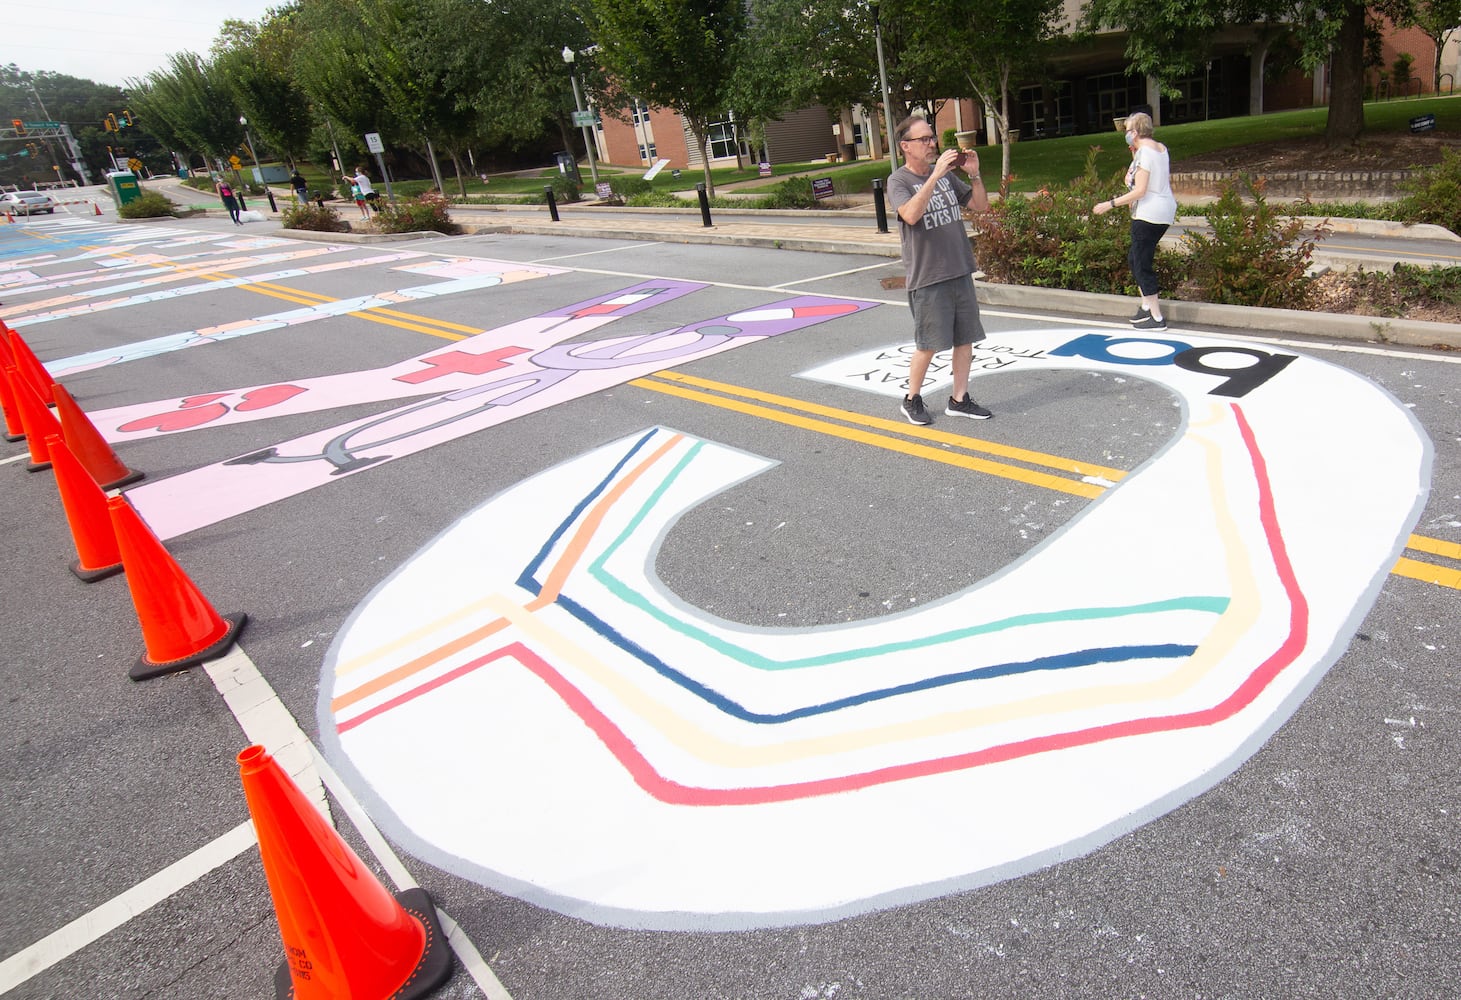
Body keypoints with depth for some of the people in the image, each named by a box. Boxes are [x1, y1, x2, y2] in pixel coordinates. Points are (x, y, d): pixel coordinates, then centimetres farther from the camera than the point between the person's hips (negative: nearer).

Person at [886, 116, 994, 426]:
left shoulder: (946, 175, 11)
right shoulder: (898, 181, -7)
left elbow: (981, 205, 13)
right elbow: (911, 214, -27)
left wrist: (974, 174, -2)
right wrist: (935, 175, -28)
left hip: (960, 271, 6)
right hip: (927, 278, -6)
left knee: (965, 338, 8)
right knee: (928, 345, 0)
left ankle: (959, 400, 19)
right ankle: (912, 399, 19)